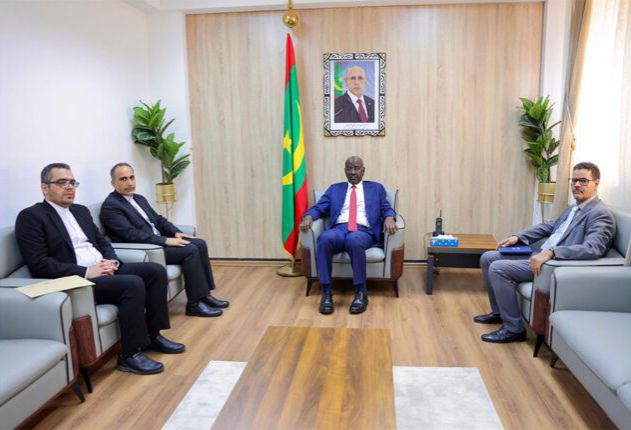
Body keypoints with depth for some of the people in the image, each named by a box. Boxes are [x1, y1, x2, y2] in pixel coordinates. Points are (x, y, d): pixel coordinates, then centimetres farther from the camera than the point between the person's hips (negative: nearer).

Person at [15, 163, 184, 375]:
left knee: (156, 271, -7)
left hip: (104, 269, 8)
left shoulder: (81, 211, 18)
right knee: (133, 284, -29)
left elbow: (102, 241, 20)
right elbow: (39, 264, -15)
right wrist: (86, 272, -20)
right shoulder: (31, 216, -6)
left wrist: (112, 261, -3)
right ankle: (129, 355, -16)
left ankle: (153, 335, 4)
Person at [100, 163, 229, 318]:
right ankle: (194, 303, -15)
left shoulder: (139, 199, 17)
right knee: (190, 250, -23)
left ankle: (204, 294, 0)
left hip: (159, 241, 9)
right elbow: (131, 234, -21)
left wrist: (176, 233, 0)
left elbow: (158, 219, 19)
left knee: (199, 244, -5)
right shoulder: (110, 206, -11)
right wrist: (166, 240, -24)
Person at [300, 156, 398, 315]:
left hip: (363, 231, -1)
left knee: (354, 241, -39)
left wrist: (389, 218, -12)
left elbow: (387, 209, 13)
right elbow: (318, 208, 15)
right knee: (325, 238, -36)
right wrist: (308, 217, -8)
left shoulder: (376, 188, 22)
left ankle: (361, 293, -26)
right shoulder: (335, 189, 25)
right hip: (339, 229, 2)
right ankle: (326, 293, -28)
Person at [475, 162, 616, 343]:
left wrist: (550, 252, -38)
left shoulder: (601, 214, -13)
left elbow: (592, 248, -29)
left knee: (498, 268, -23)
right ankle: (499, 312, 19)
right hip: (542, 256, 10)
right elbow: (548, 226, 25)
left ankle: (514, 329, -10)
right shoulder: (573, 208, 17)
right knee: (488, 258, 7)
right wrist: (518, 237, 11)